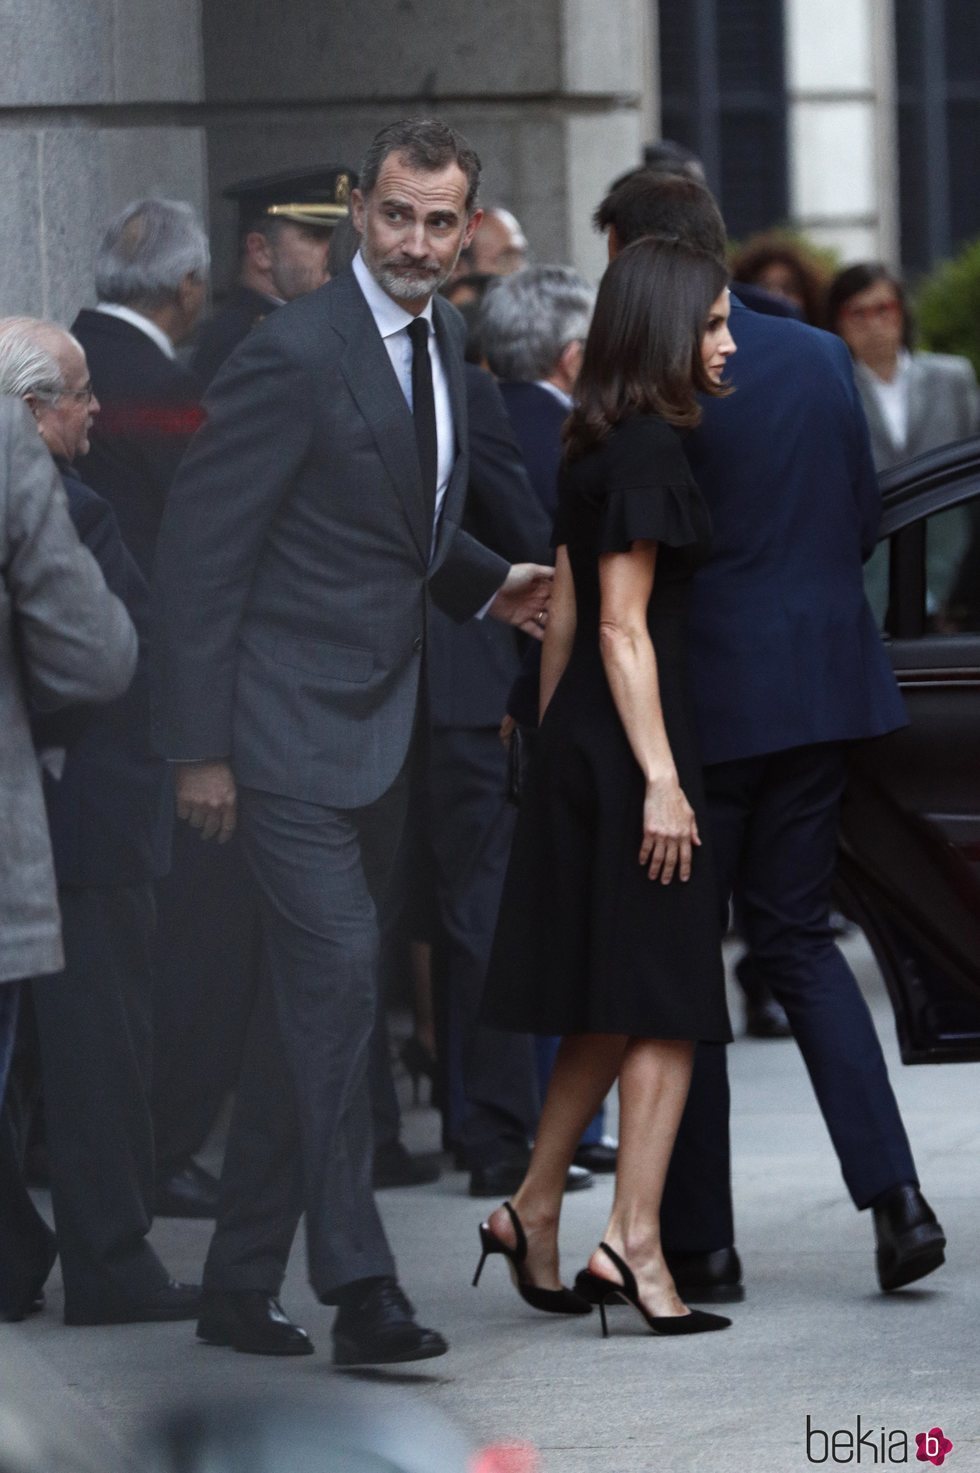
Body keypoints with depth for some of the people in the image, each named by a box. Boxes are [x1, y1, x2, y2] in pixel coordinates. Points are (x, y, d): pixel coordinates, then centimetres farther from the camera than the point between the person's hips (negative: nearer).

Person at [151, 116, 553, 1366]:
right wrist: (200, 749, -17)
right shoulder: (295, 351, -16)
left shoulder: (441, 343, 10)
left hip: (381, 730, 9)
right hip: (289, 731, -9)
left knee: (303, 1003, 12)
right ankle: (358, 1288, -14)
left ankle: (240, 1285, 20)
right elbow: (198, 548, -15)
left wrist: (489, 586, 6)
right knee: (336, 981, -15)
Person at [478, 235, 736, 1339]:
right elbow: (622, 630, -18)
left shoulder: (594, 450, 14)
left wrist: (553, 748, 21)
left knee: (610, 1009, 15)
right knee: (664, 1007, -5)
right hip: (627, 748, -9)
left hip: (580, 750, 9)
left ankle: (534, 1214, 19)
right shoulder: (646, 450, -14)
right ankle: (632, 1244, -8)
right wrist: (660, 780, -19)